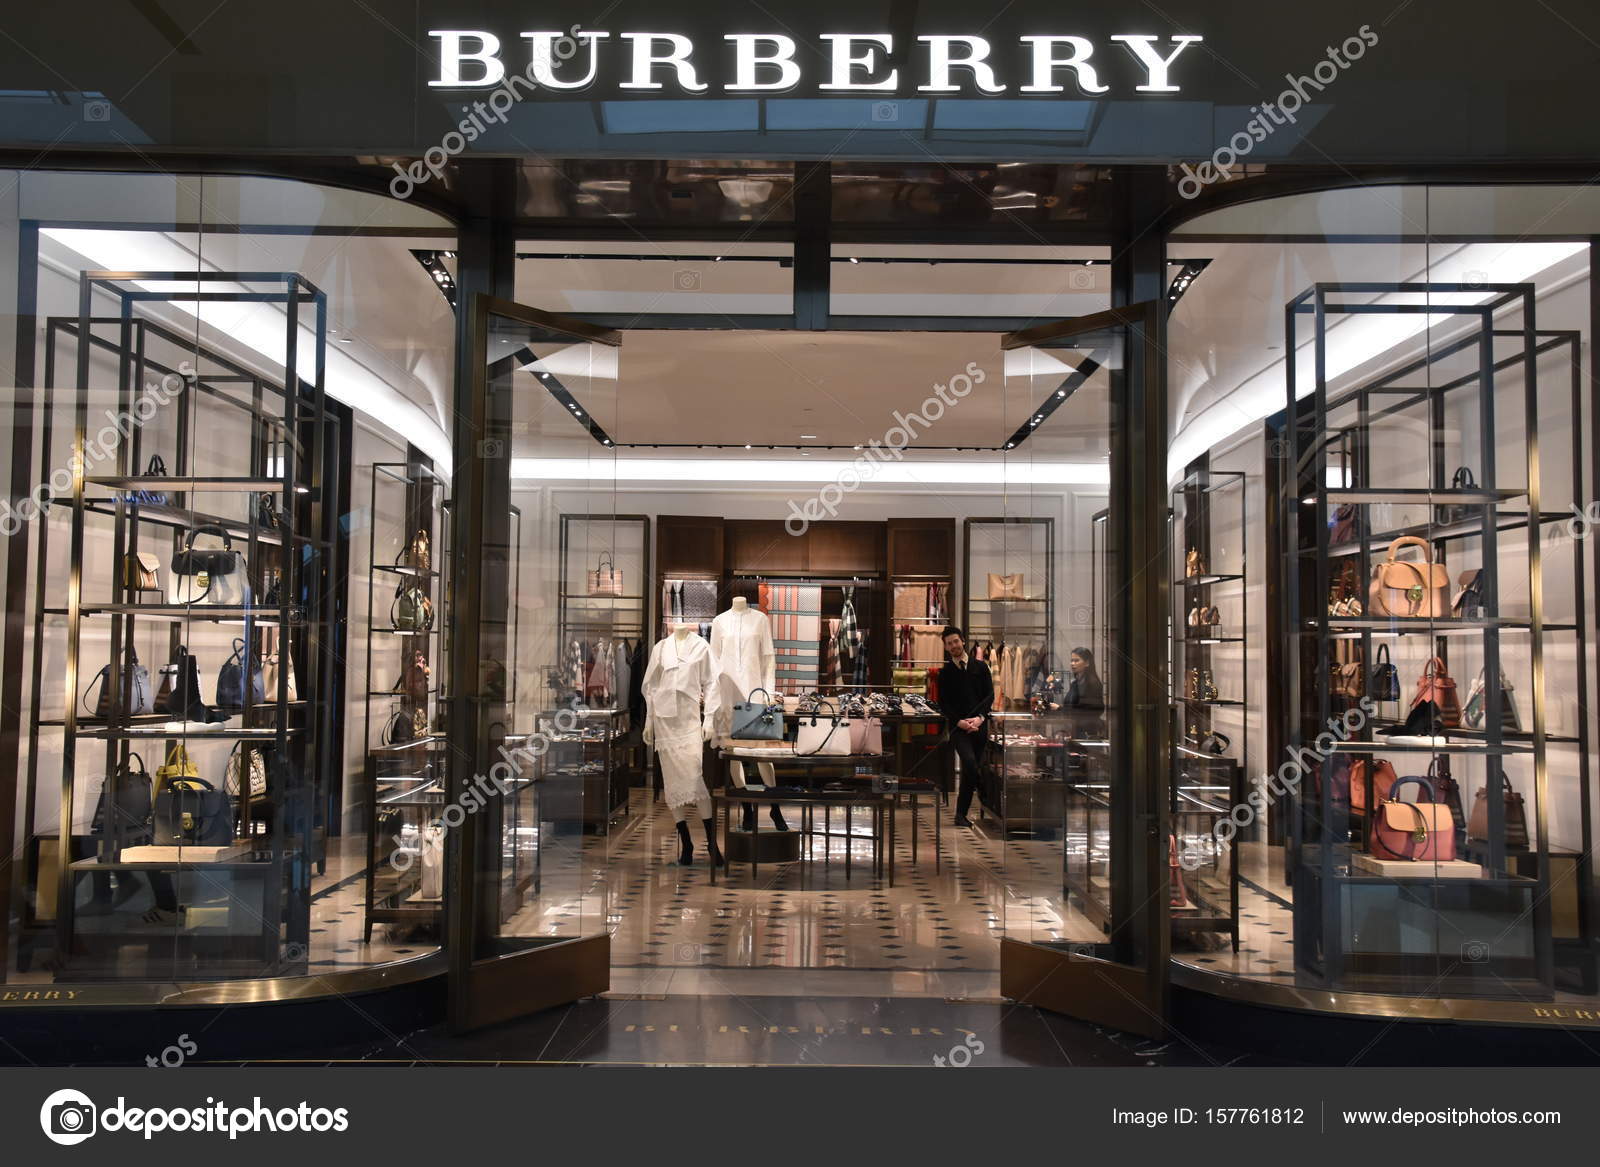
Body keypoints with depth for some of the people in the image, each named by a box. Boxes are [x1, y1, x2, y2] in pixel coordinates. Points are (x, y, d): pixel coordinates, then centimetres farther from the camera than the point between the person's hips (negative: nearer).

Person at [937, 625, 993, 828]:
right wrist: (959, 722, -11)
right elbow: (943, 704, 3)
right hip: (958, 726, -2)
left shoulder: (980, 667, 9)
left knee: (971, 769, 3)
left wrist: (980, 717, -9)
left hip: (979, 725, 2)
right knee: (970, 763, -24)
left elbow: (990, 695, 5)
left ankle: (961, 814, 12)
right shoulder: (945, 673, 6)